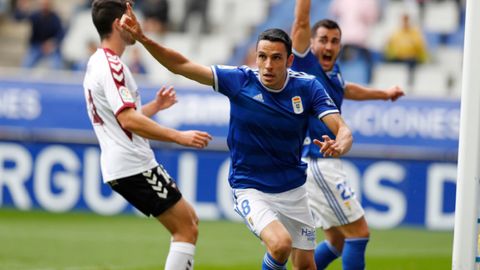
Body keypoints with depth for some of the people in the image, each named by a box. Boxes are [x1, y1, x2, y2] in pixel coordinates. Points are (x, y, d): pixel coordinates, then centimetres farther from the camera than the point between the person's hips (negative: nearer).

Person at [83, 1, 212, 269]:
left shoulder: (97, 64, 18)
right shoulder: (111, 65, -14)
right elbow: (127, 120, -25)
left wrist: (155, 106, 22)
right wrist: (179, 137, -25)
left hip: (120, 167, 10)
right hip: (134, 166, -10)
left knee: (189, 220, 16)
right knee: (187, 230, -8)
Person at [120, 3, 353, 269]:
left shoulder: (307, 87, -10)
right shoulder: (240, 80, -14)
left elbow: (342, 129, -17)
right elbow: (181, 65, -11)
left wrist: (338, 146, -41)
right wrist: (142, 38, -22)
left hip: (293, 189, 3)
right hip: (250, 189, -3)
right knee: (280, 243, -28)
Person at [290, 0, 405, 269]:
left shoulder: (333, 71, 13)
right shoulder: (305, 64, -9)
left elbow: (347, 89, 36)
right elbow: (301, 22, -21)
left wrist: (384, 93, 49)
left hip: (325, 164, 9)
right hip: (317, 163, -9)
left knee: (338, 241, 16)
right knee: (359, 232, -7)